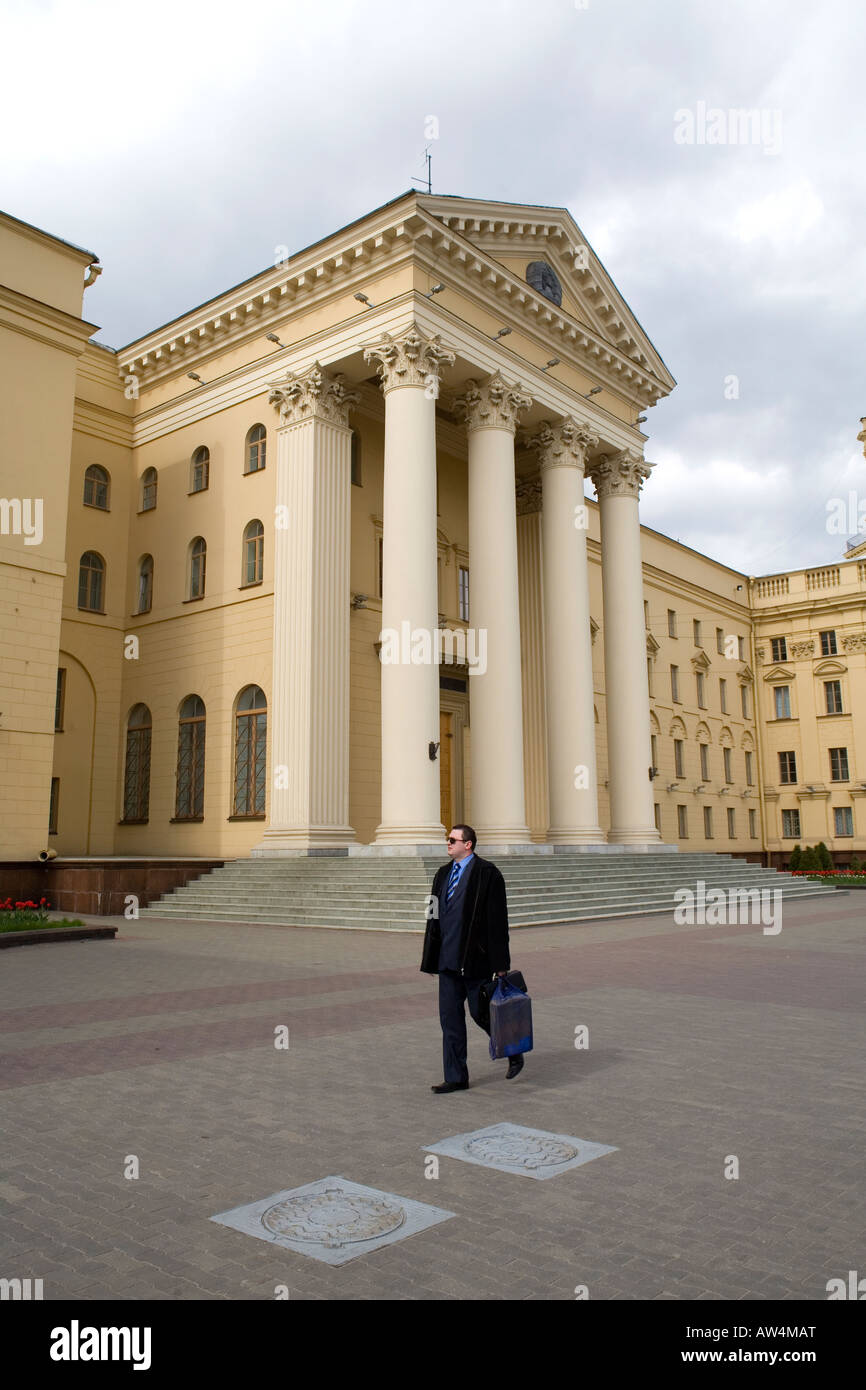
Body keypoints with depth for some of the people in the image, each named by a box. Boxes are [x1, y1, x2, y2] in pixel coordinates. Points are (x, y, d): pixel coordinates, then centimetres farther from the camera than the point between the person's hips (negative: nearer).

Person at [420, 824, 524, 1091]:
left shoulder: (487, 873, -11)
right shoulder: (443, 873, 11)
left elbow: (497, 920, -13)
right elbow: (434, 918, 14)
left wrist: (500, 963, -14)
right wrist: (431, 958, 12)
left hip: (475, 959, -7)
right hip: (449, 959, 7)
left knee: (481, 1013, 2)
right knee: (450, 1017, 7)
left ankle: (514, 1053, 29)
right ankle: (456, 1078, 17)